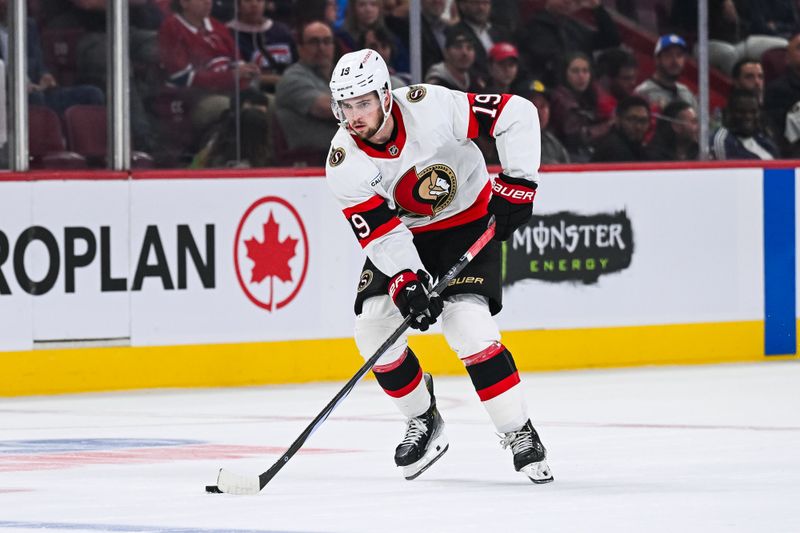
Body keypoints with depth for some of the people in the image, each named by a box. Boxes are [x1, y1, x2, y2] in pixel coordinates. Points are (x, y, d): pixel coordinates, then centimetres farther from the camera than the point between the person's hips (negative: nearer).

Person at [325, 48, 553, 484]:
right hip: (404, 234, 4)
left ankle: (520, 435, -11)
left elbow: (517, 114, -24)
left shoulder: (432, 108, -29)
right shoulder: (344, 162, -19)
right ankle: (424, 423, 13)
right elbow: (380, 232, -20)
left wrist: (518, 183, -26)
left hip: (470, 222, -4)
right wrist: (406, 282, -34)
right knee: (373, 326, -9)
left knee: (468, 326, -22)